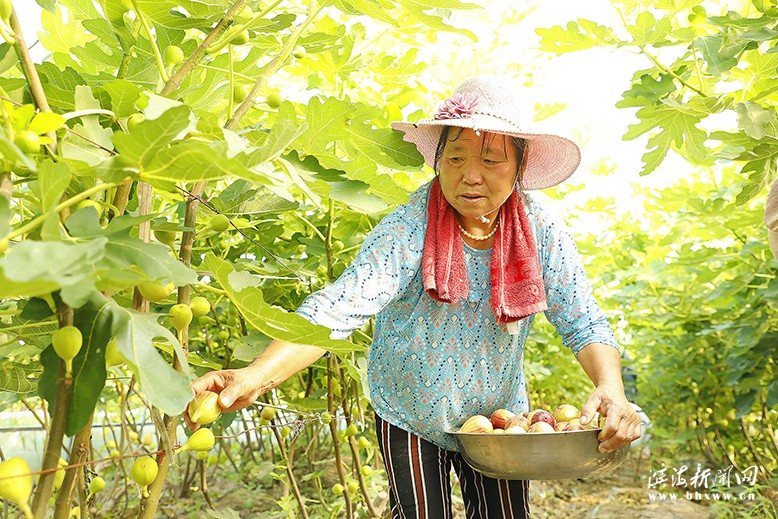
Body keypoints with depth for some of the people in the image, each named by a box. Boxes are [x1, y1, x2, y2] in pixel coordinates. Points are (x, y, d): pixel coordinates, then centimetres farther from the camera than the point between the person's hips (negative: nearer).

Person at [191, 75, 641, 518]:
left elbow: (584, 323, -13)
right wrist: (258, 376, -51)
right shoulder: (409, 229, -26)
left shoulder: (541, 232, -14)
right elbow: (340, 307, -36)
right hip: (411, 419, -3)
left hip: (499, 418, 3)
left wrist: (611, 387, -34)